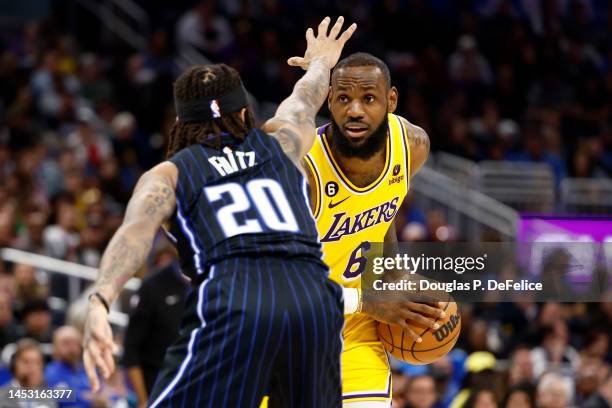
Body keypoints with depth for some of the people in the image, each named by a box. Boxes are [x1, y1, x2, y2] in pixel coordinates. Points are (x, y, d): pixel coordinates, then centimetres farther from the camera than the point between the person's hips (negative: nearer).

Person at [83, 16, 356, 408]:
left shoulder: (167, 175, 18)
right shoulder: (281, 145, 28)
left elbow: (137, 229, -3)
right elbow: (304, 101, 52)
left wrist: (100, 301, -19)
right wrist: (320, 64, 74)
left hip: (232, 306, -3)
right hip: (314, 296, 3)